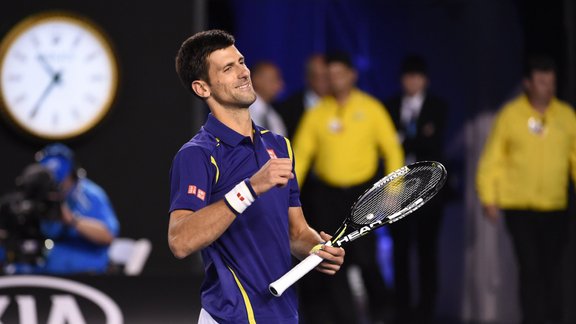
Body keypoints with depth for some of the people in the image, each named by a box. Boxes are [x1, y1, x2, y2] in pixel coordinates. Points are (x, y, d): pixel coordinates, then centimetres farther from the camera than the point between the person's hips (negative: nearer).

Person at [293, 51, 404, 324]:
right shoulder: (316, 114, 3)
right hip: (327, 193, 2)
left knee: (364, 257, -7)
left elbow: (392, 150, 2)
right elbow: (301, 154, 2)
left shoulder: (370, 109, 0)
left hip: (362, 191, -2)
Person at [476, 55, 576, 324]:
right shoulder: (510, 115, -2)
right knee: (530, 268, -7)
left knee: (552, 269, 6)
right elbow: (492, 159, 0)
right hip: (519, 207, -2)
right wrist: (488, 198, -5)